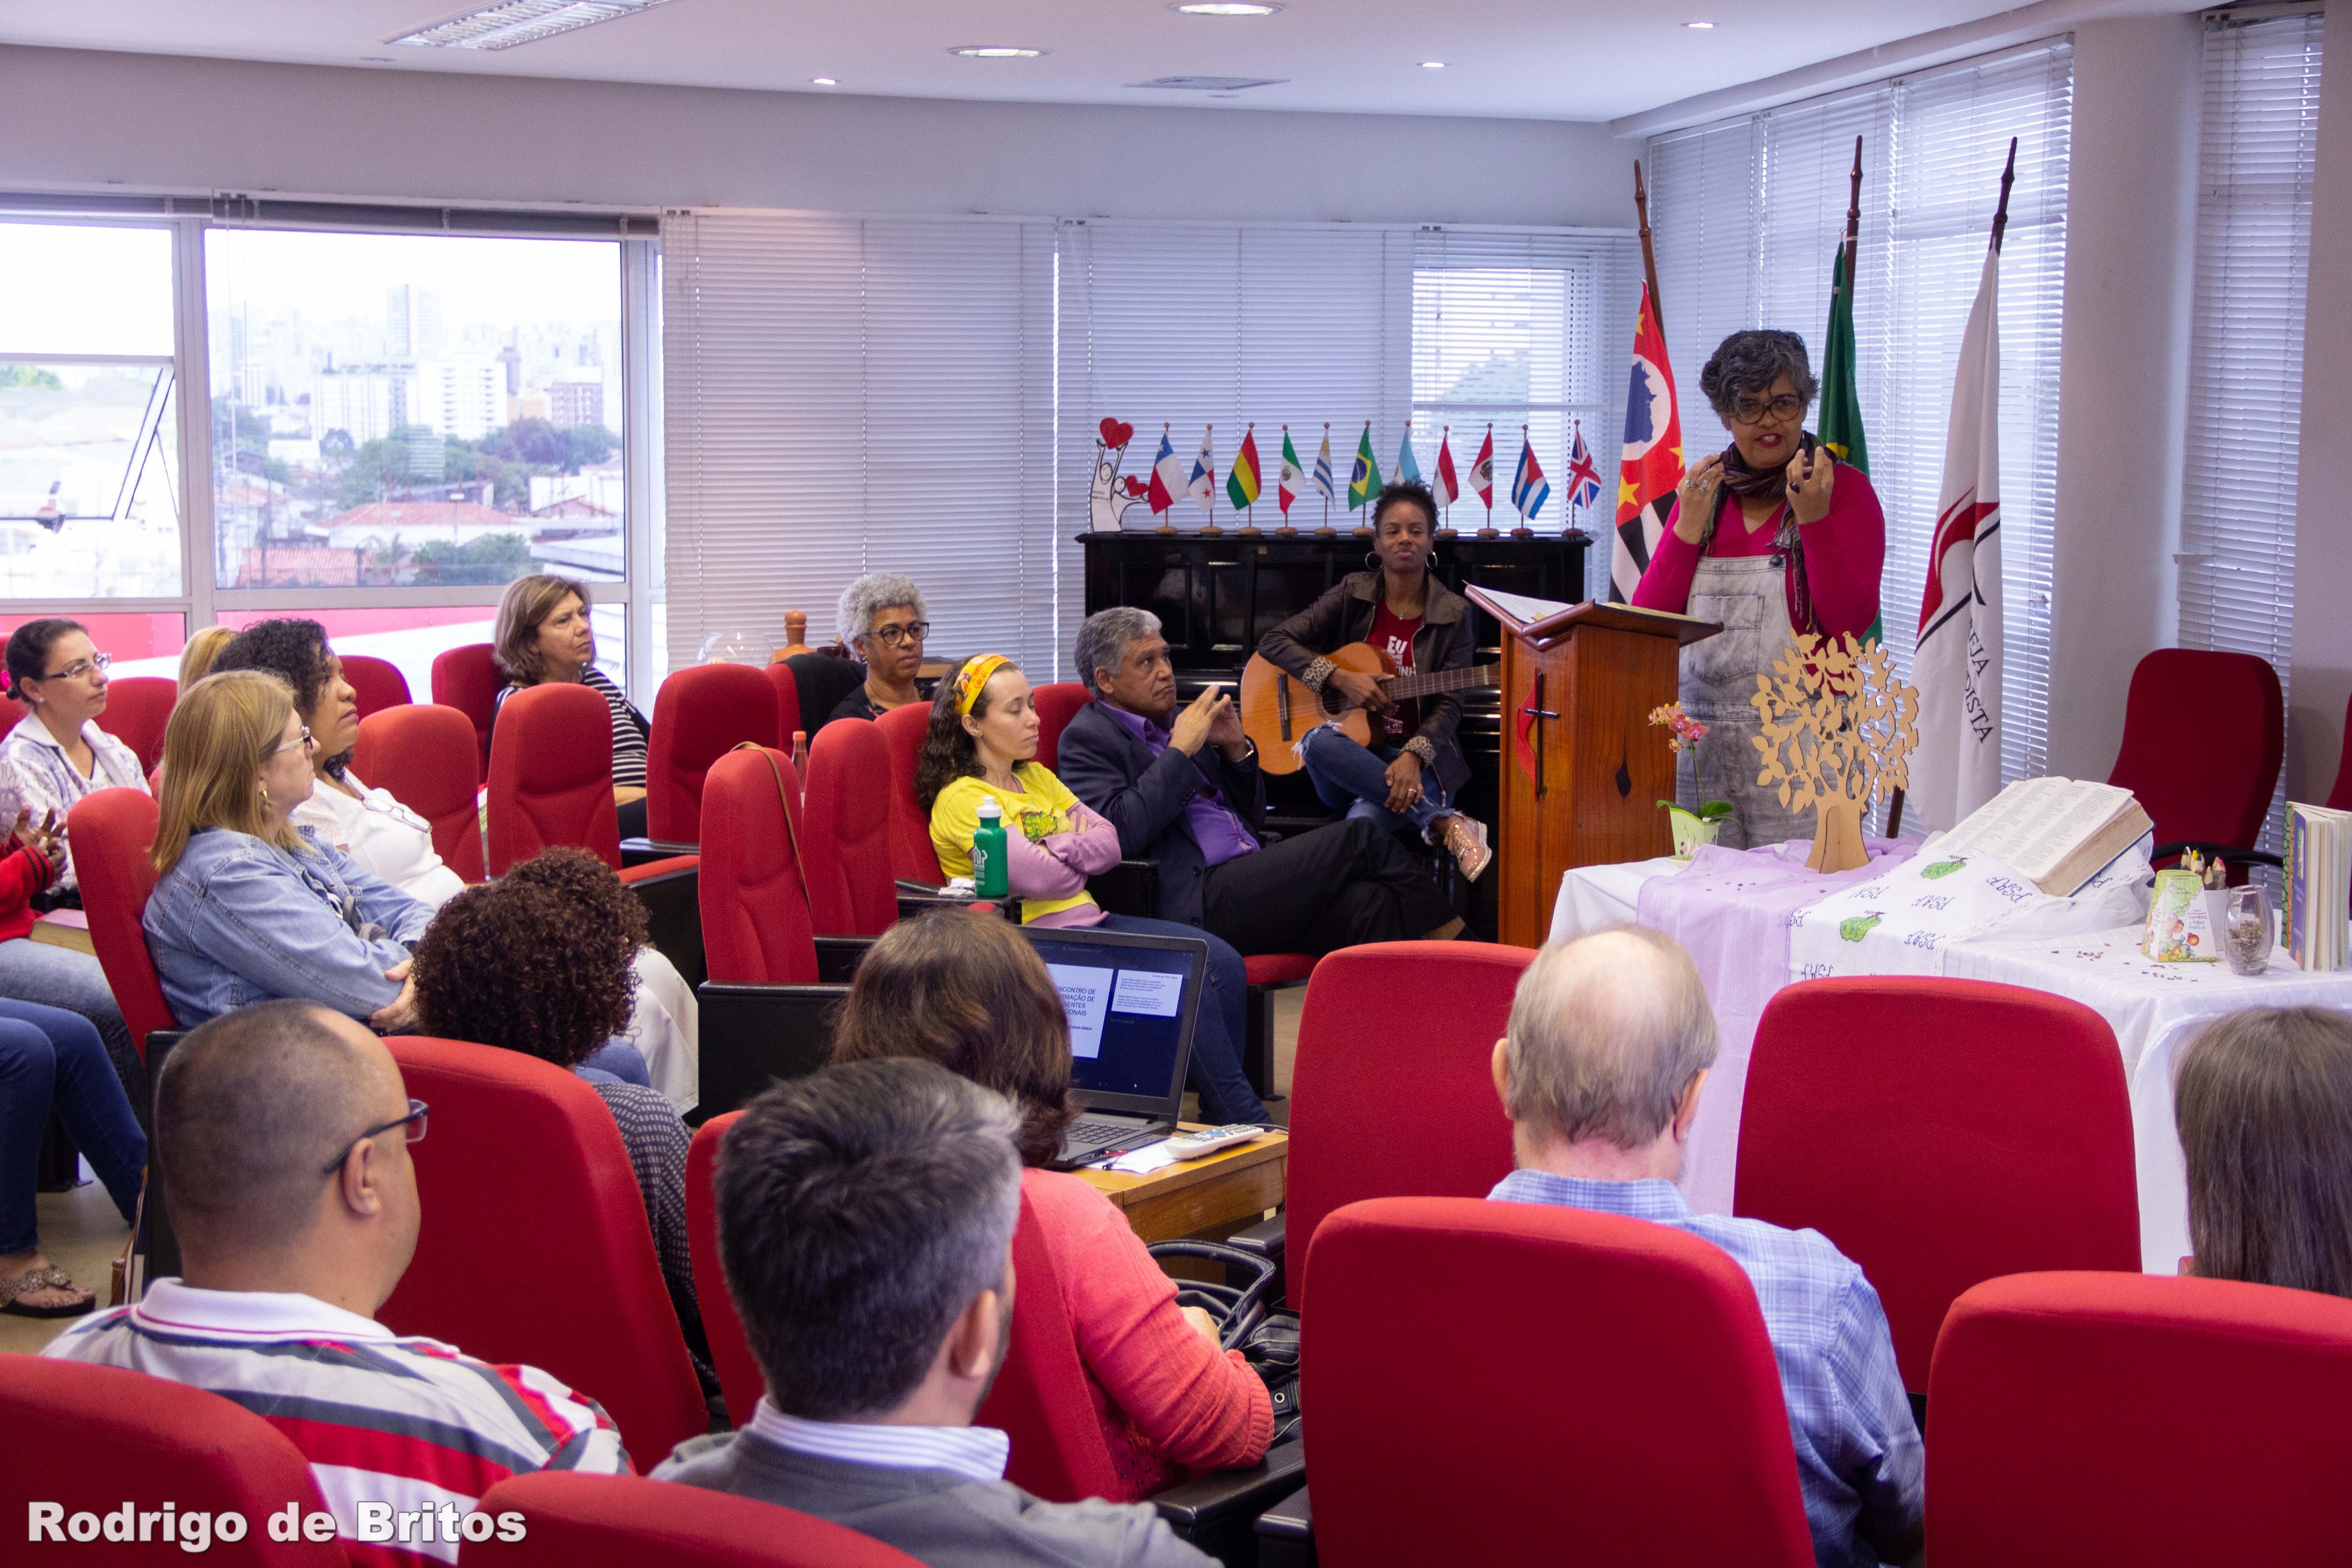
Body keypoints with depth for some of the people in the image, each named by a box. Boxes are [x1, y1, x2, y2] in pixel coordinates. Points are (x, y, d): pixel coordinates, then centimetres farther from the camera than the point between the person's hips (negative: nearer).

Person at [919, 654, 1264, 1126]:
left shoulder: (1037, 777, 18)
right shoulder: (961, 799, -9)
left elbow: (1109, 844, 8)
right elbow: (1043, 879, -19)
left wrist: (1055, 847, -8)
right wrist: (1076, 845, 1)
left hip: (1089, 920, 8)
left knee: (1223, 962, -11)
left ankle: (1220, 1118, -9)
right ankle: (1248, 1124, -16)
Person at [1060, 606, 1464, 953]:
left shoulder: (1171, 723, 22)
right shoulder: (1087, 739, 0)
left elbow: (1252, 816, 25)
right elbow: (1119, 834, -18)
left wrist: (1237, 750, 6)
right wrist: (1180, 750, -13)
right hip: (1196, 905, -7)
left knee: (1366, 902, -22)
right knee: (1360, 838, -15)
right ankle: (1449, 943, -3)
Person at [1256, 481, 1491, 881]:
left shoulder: (1453, 613, 3)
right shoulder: (1354, 593, 5)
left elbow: (1449, 704, -4)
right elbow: (1274, 642, -1)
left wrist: (1414, 756, -25)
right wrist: (1341, 679, -15)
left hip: (1417, 758, -4)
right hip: (1348, 759, 4)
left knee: (1365, 820, -40)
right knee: (1319, 741, -37)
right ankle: (1445, 822, -34)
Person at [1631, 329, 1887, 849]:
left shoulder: (1843, 488, 2)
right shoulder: (1702, 490, 13)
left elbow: (1850, 624, -10)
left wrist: (1814, 518, -16)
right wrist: (1688, 527, -5)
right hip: (1698, 740, 4)